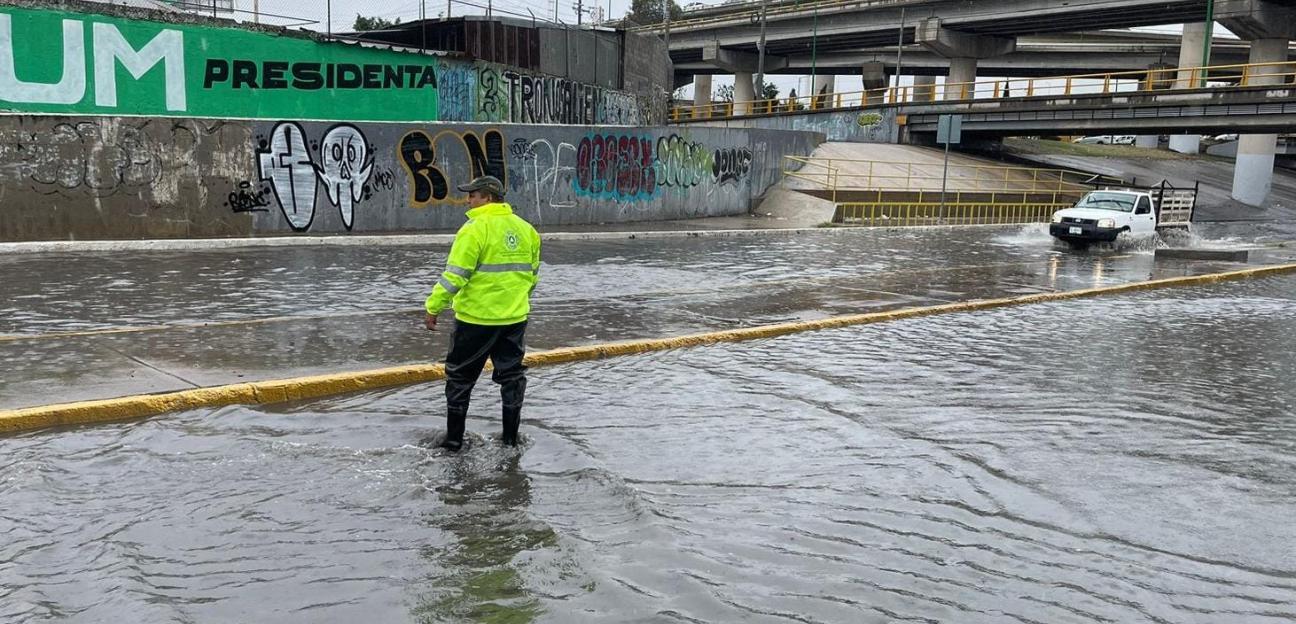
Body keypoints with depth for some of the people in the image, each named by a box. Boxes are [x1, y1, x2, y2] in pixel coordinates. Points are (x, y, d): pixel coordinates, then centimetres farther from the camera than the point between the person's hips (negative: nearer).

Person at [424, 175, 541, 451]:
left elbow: (455, 275, -18)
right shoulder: (526, 229, 6)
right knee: (512, 375, 16)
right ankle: (511, 437, 22)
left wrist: (433, 307, -10)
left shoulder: (475, 229, -14)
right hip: (515, 318, 6)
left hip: (476, 317, -5)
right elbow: (533, 275, 14)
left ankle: (454, 438, 15)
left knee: (460, 377, 9)